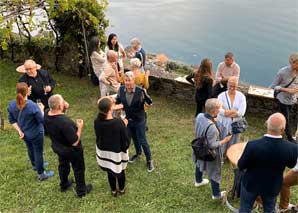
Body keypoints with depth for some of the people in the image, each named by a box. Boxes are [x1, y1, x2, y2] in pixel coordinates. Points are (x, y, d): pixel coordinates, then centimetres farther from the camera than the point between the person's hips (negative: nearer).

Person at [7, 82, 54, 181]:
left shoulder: (12, 104, -14)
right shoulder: (32, 106, -32)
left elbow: (12, 120, -3)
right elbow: (42, 120, -22)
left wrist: (19, 131, 0)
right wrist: (41, 109, -9)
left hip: (23, 133, 6)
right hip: (35, 134, -6)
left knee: (30, 149, 29)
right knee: (38, 152, 12)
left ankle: (35, 165, 55)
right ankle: (41, 174, 27)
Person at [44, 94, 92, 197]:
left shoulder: (47, 114, -20)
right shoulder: (65, 122, -42)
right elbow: (75, 142, -32)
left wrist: (64, 107, -16)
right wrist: (80, 127, -19)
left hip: (57, 147, 7)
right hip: (71, 150, -7)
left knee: (63, 165, 32)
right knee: (78, 169, 19)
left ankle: (64, 185, 56)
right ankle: (81, 190, 41)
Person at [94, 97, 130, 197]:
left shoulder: (97, 122, -19)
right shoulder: (119, 122, -32)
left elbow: (98, 136, -1)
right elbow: (125, 140, -21)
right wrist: (124, 126, -4)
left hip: (103, 151, 3)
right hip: (117, 152, -3)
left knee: (110, 172, 27)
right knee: (120, 171, 25)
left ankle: (113, 191, 48)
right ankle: (121, 190, 48)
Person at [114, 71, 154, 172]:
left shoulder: (140, 91, -24)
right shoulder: (121, 89, -12)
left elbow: (149, 103, -15)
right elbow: (118, 100, 3)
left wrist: (146, 95, -27)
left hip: (139, 120, -4)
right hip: (128, 119, 5)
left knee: (142, 141, 7)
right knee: (134, 138, 26)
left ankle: (149, 160, 27)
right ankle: (138, 153, 52)